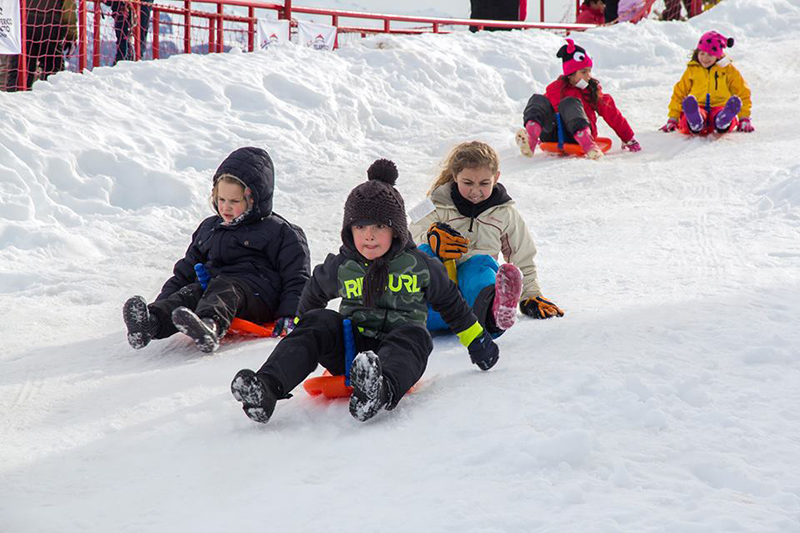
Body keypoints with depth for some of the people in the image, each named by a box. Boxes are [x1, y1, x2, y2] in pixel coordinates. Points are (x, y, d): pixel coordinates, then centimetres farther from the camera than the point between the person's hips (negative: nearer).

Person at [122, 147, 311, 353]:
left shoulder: (280, 233, 8)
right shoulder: (208, 228, 27)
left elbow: (297, 280, 3)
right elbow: (185, 271, 31)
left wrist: (289, 316, -14)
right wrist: (163, 302, 16)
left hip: (257, 296, -5)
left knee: (223, 289, -38)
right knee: (190, 293, -29)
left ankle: (210, 325, -72)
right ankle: (152, 322, -60)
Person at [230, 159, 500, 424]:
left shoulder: (418, 265, 3)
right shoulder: (341, 267, 7)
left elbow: (450, 302, 17)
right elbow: (313, 295, 28)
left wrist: (478, 341, 21)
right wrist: (299, 327, 38)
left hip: (397, 352, -2)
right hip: (349, 349, 2)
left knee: (414, 335, -37)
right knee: (318, 322, -25)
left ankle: (383, 391, -74)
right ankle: (266, 388, -46)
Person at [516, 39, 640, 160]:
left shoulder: (593, 90, 14)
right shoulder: (555, 89, 14)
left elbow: (613, 116, 16)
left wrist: (629, 140, 17)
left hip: (578, 136, -1)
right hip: (554, 137, 1)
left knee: (570, 103, -28)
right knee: (538, 100, -21)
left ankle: (588, 145, -52)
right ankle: (529, 141, -51)